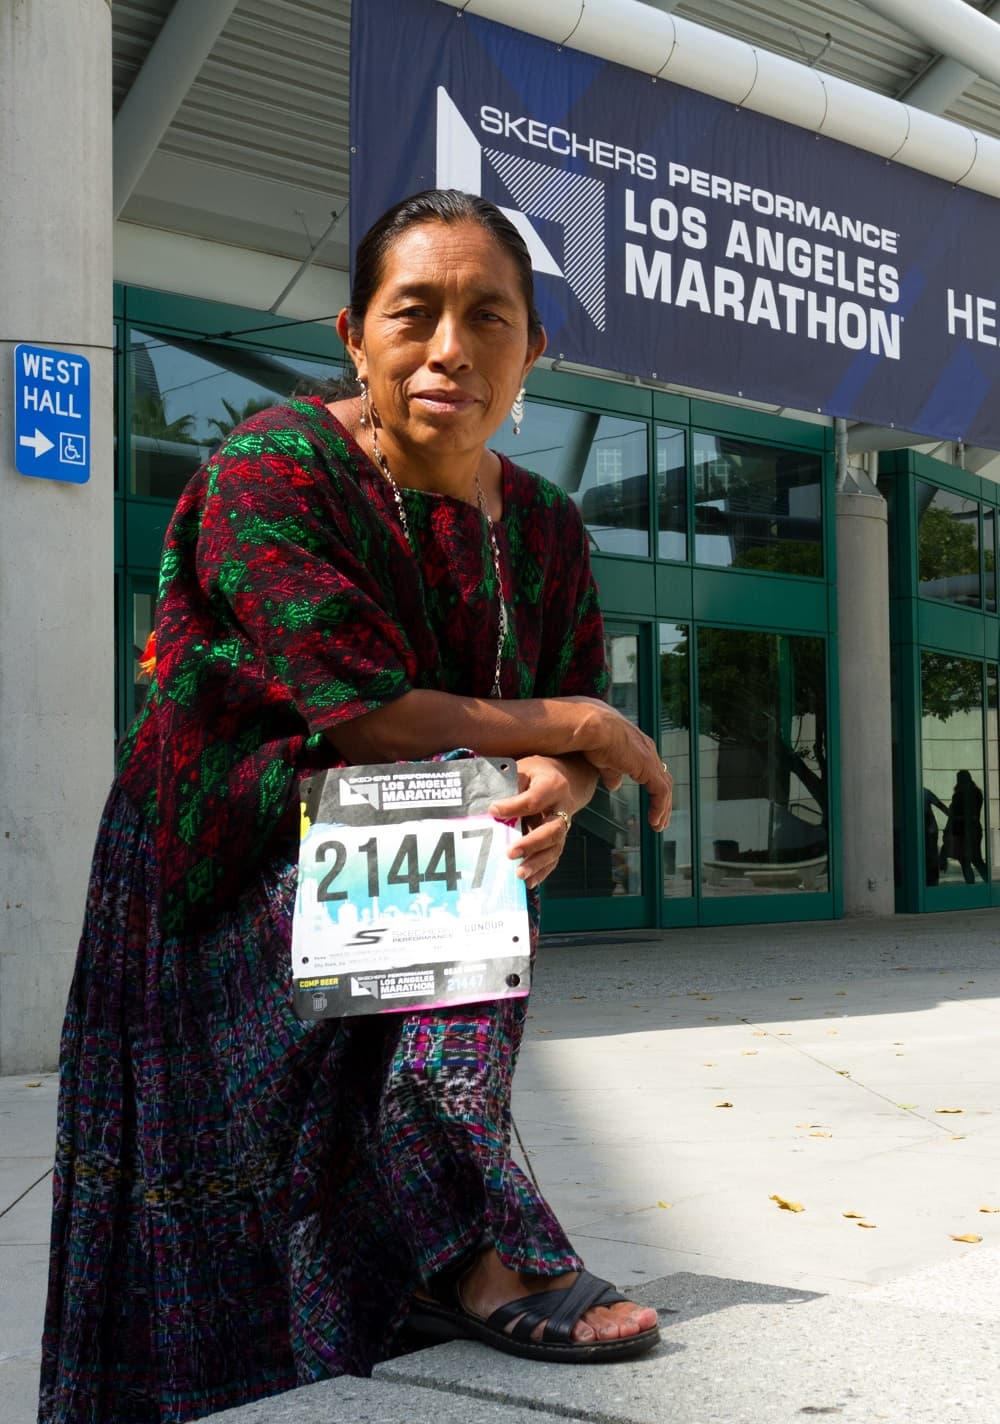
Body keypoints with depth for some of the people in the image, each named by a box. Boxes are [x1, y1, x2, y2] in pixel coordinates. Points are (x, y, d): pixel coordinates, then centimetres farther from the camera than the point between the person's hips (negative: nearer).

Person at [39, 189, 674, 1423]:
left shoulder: (543, 527, 5)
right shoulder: (275, 471, -15)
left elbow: (576, 737, 3)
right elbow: (368, 723, -22)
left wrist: (557, 788, -22)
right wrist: (577, 730, -13)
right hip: (236, 892, -5)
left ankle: (456, 1269, -17)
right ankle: (479, 1249, -25)